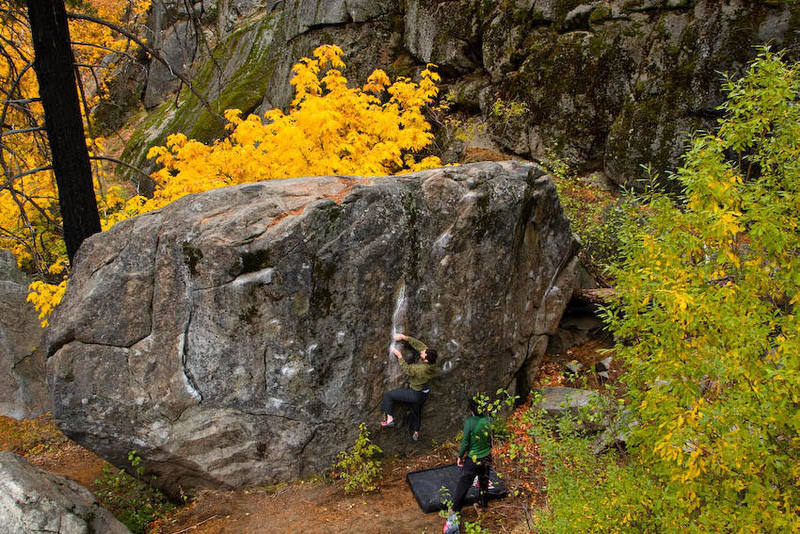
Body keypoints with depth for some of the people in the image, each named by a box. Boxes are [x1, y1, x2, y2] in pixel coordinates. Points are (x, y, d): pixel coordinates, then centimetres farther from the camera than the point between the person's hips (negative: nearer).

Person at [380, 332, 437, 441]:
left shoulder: (421, 369, -37)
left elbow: (406, 369, -19)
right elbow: (418, 344, -11)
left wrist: (399, 356, -11)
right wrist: (404, 337, -15)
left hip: (414, 394, -8)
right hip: (424, 394, 8)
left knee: (388, 395, 1)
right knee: (417, 411, 31)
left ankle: (389, 418, 5)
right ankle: (416, 433, 50)